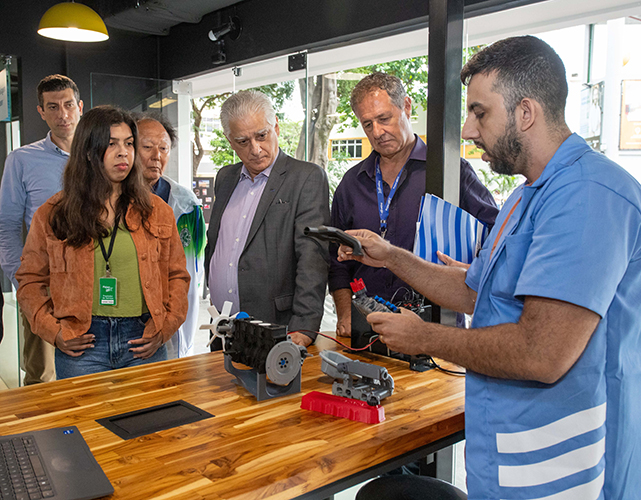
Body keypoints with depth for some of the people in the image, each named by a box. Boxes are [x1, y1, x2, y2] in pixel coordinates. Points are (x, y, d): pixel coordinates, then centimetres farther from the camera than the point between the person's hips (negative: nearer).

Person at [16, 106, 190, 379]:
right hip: (81, 344, -1)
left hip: (143, 342, 1)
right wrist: (53, 331, -4)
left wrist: (164, 328, -3)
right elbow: (30, 280, 8)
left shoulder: (156, 210, 6)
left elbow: (177, 275, 8)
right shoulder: (52, 214, 3)